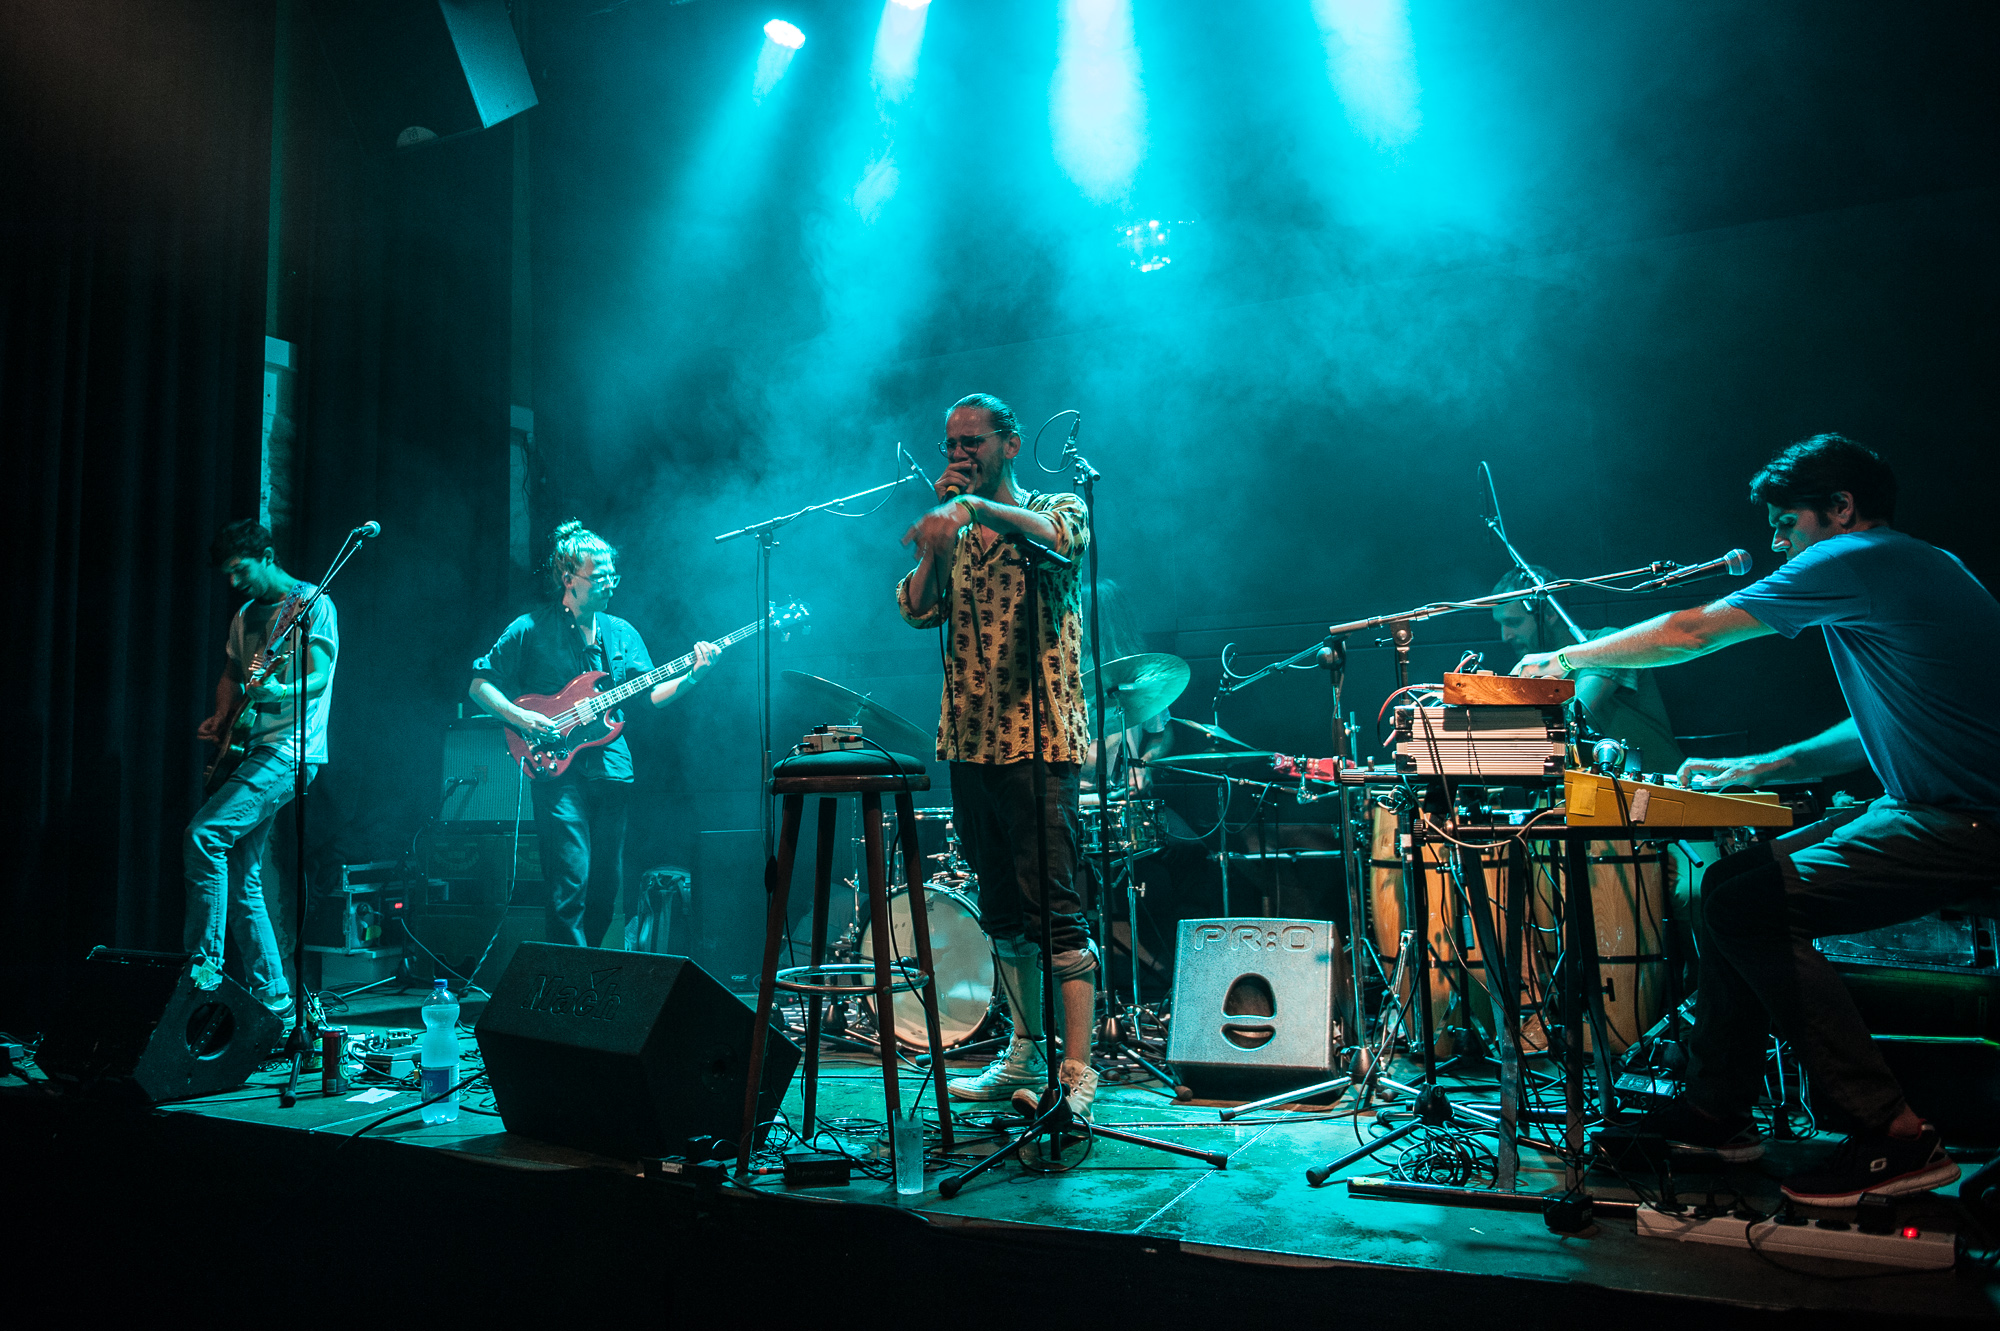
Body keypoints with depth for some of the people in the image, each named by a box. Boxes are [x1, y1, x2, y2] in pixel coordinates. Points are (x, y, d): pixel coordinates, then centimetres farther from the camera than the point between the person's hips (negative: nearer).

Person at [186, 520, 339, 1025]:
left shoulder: (313, 603, -5)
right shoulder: (245, 615, 19)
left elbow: (319, 676, -16)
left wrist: (277, 692, -34)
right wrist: (221, 717, 8)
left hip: (288, 750, -9)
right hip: (250, 750, 9)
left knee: (204, 835, -23)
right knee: (241, 880, 5)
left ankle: (204, 963, -14)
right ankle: (274, 997, 10)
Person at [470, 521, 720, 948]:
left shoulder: (622, 633, 13)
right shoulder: (531, 629, -1)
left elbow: (650, 696, 7)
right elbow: (480, 683, 2)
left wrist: (693, 676, -9)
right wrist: (520, 716, -14)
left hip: (613, 770, 5)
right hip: (558, 770, -5)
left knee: (607, 888, 9)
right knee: (571, 884, -12)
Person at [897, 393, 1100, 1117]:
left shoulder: (1057, 507, 2)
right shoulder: (954, 533, 17)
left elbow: (1061, 538, -24)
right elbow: (916, 609, 3)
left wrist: (970, 506, -33)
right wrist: (942, 525, -2)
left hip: (1038, 741, -6)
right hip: (968, 743, 6)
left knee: (1054, 913, -9)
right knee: (1002, 913, 14)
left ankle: (1076, 1076, -3)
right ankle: (1024, 1056, 25)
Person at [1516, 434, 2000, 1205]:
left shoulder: (1856, 561, -13)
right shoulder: (1916, 566, 18)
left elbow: (1691, 633, -11)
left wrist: (1566, 660, 1)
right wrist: (1754, 770, 15)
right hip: (1934, 803, 10)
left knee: (1749, 908, -17)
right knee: (1728, 885, 6)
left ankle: (1894, 1138, -8)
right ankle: (1718, 1109, 13)